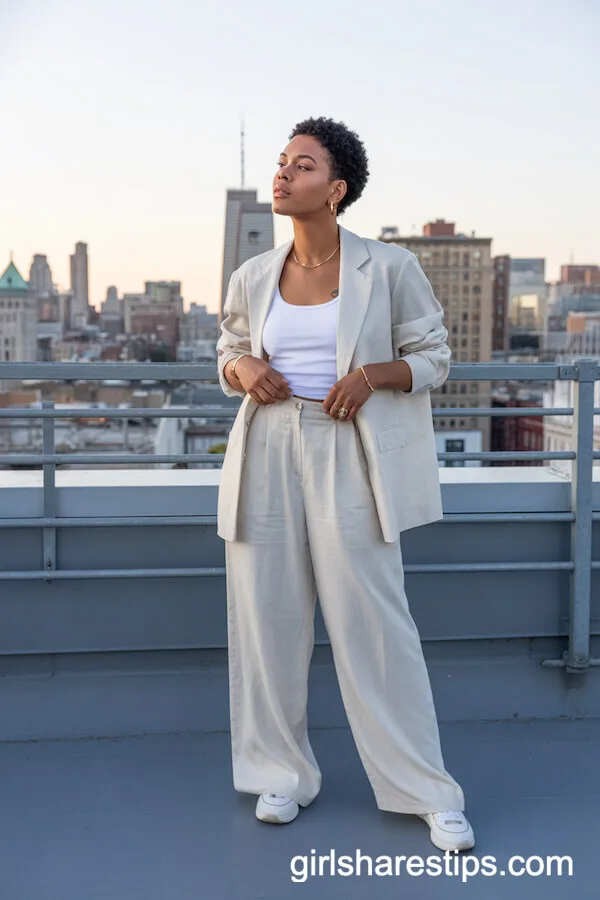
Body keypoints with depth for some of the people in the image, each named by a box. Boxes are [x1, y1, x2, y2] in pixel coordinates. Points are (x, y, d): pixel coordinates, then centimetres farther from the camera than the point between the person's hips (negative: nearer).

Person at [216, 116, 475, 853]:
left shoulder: (389, 268, -2)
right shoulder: (251, 279, 7)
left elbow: (433, 357, 4)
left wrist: (372, 374, -15)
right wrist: (244, 370, -4)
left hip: (348, 454, -3)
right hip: (268, 453, 4)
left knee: (374, 622, -2)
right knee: (269, 617, 6)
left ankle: (429, 791, 10)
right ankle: (283, 773, 24)